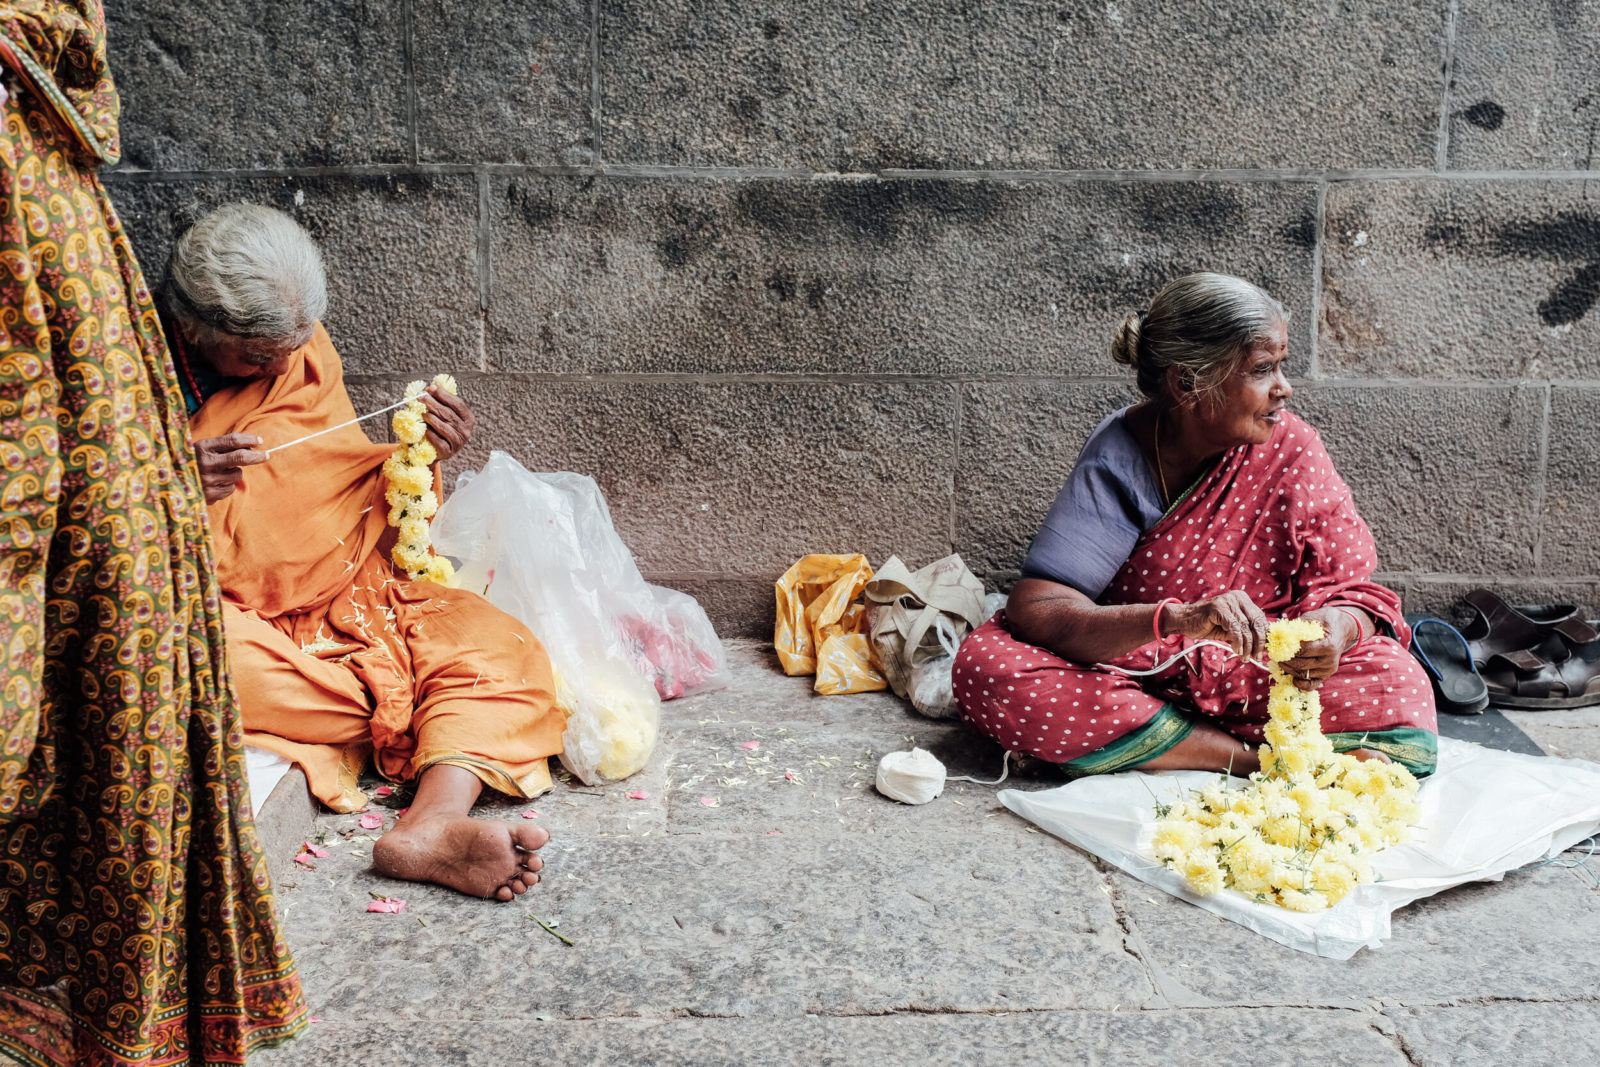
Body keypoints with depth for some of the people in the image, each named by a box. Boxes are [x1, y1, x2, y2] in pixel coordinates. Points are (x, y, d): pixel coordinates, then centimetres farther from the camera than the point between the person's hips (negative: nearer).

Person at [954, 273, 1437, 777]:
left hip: (1256, 679, 1)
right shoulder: (1118, 457, -18)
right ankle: (1266, 758, -24)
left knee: (1399, 686, -24)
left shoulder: (1289, 448, -11)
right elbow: (1033, 609, -27)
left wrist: (1339, 625, -33)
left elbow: (1355, 589, -7)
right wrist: (1177, 618, -42)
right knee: (986, 668, -30)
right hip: (1130, 666, -1)